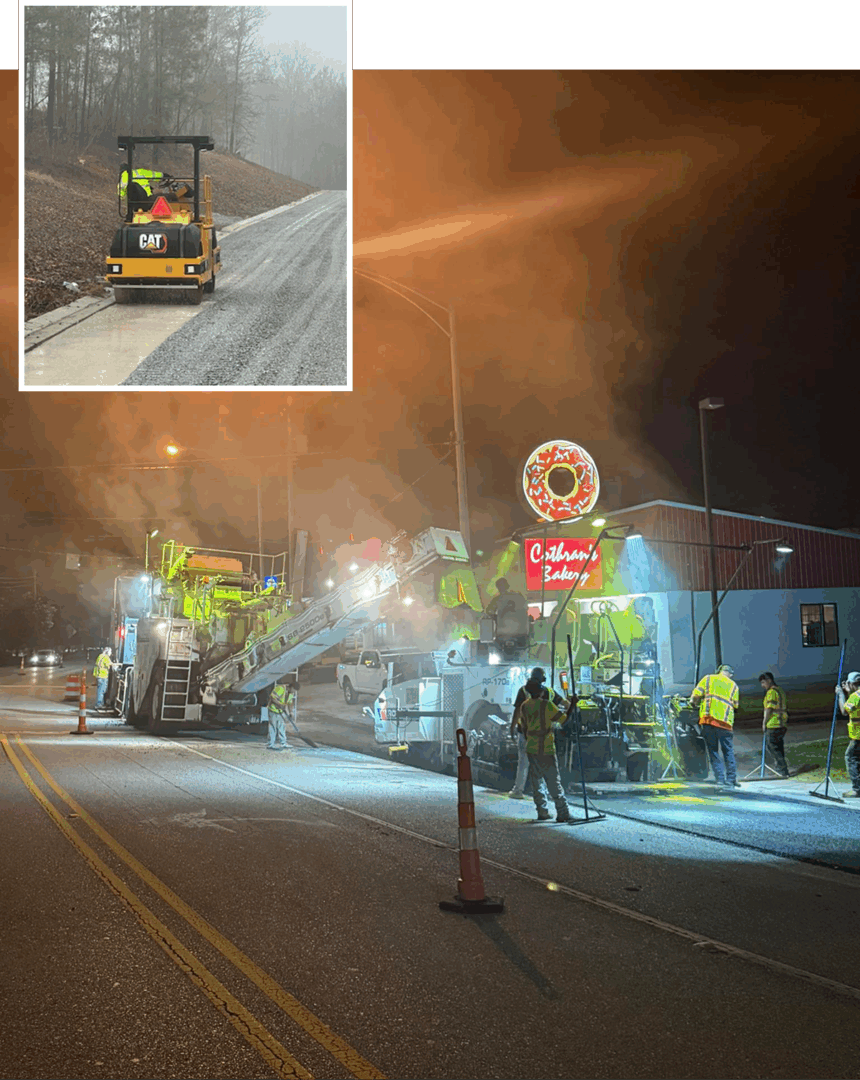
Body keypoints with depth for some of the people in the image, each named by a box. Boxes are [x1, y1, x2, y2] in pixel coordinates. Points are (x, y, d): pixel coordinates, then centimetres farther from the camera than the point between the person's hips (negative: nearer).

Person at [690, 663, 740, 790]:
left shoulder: (708, 679, 12)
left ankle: (720, 779, 0)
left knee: (713, 751, 5)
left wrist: (692, 702, 23)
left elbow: (696, 695, 4)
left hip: (708, 718, 0)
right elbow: (735, 705, 13)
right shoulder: (733, 685, 16)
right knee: (728, 751, 9)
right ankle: (731, 780, 5)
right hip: (725, 721, 1)